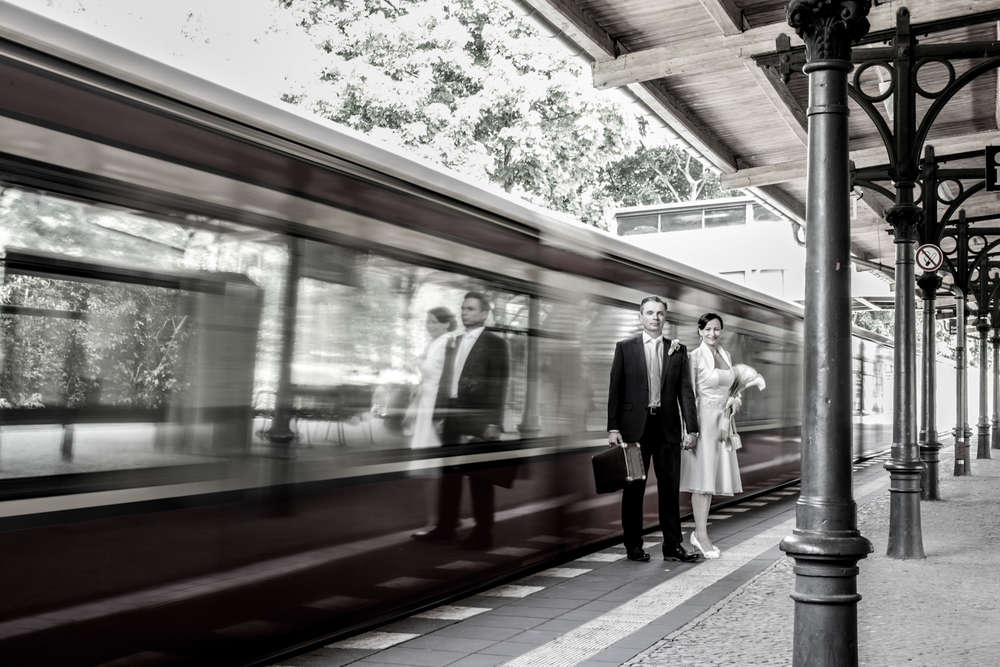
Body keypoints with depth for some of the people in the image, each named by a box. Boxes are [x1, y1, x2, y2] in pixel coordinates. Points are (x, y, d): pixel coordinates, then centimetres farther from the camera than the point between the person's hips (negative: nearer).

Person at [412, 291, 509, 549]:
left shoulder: (495, 343, -4)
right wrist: (439, 411, 10)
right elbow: (445, 378, 17)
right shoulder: (455, 342, 16)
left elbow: (498, 383, -9)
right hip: (452, 416, 6)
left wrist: (494, 422, -15)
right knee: (449, 474, 11)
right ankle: (445, 527, 21)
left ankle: (483, 532, 10)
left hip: (478, 419, -6)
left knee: (479, 478, 1)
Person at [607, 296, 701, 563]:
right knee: (634, 488, 6)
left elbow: (685, 391, 6)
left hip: (668, 427, 2)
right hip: (635, 426, -2)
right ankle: (633, 546, 17)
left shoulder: (678, 350, 8)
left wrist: (691, 428, -2)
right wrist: (613, 428, -7)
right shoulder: (625, 347, 2)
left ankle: (673, 546, 15)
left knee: (670, 488, 6)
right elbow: (615, 390, 0)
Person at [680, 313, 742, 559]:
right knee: (702, 476, -4)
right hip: (702, 420, -7)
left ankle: (698, 533, 17)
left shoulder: (726, 356, 12)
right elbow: (689, 395, -10)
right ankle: (702, 534, 3)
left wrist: (734, 399, -2)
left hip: (722, 421, 7)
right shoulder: (694, 357, -8)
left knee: (712, 476, 8)